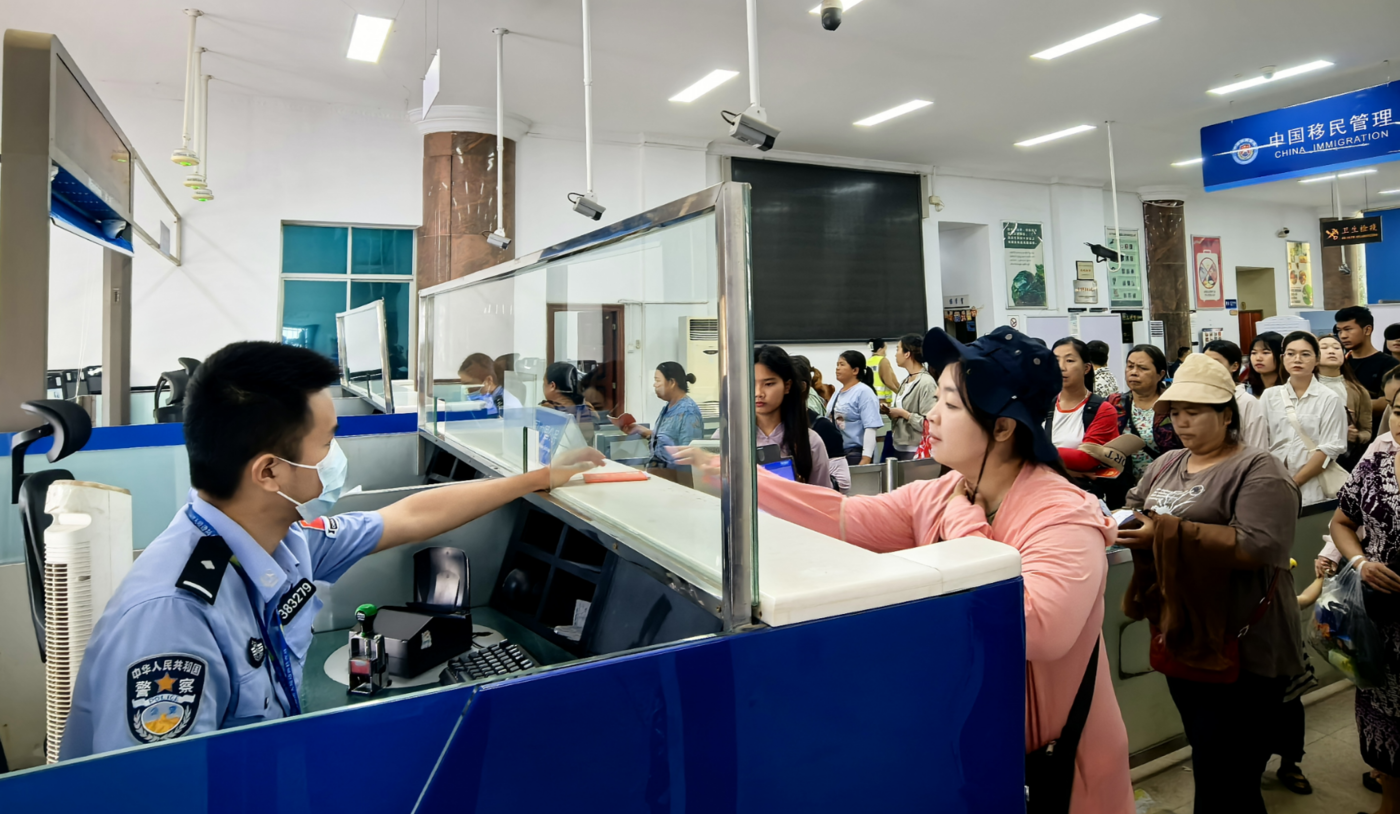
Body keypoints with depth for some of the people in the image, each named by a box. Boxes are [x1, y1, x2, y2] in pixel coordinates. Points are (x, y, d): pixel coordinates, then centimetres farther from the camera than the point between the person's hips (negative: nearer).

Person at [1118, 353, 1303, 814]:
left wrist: (1166, 534, -27)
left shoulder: (1257, 471, -12)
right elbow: (1135, 512, 15)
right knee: (1207, 768, 22)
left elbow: (1260, 547, -25)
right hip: (1180, 643, 7)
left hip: (1241, 653, -7)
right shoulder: (1165, 466, 10)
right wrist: (1121, 524, -9)